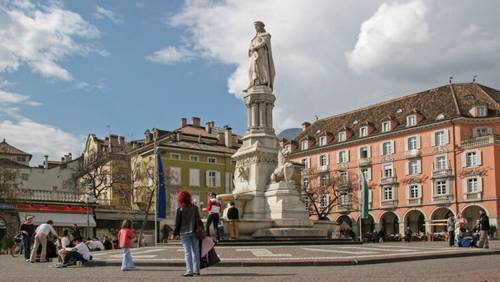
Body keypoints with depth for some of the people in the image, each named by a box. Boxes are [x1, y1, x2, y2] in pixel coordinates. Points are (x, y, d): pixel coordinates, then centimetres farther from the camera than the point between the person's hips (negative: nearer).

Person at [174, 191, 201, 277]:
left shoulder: (180, 210, -7)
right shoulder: (195, 208, 4)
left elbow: (177, 223, -5)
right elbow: (198, 220, 7)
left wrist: (176, 233, 2)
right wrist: (200, 230, 14)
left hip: (184, 232, -3)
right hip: (194, 232, 3)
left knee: (187, 252, -2)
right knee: (195, 251, 10)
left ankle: (189, 271, -6)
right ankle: (196, 270, 13)